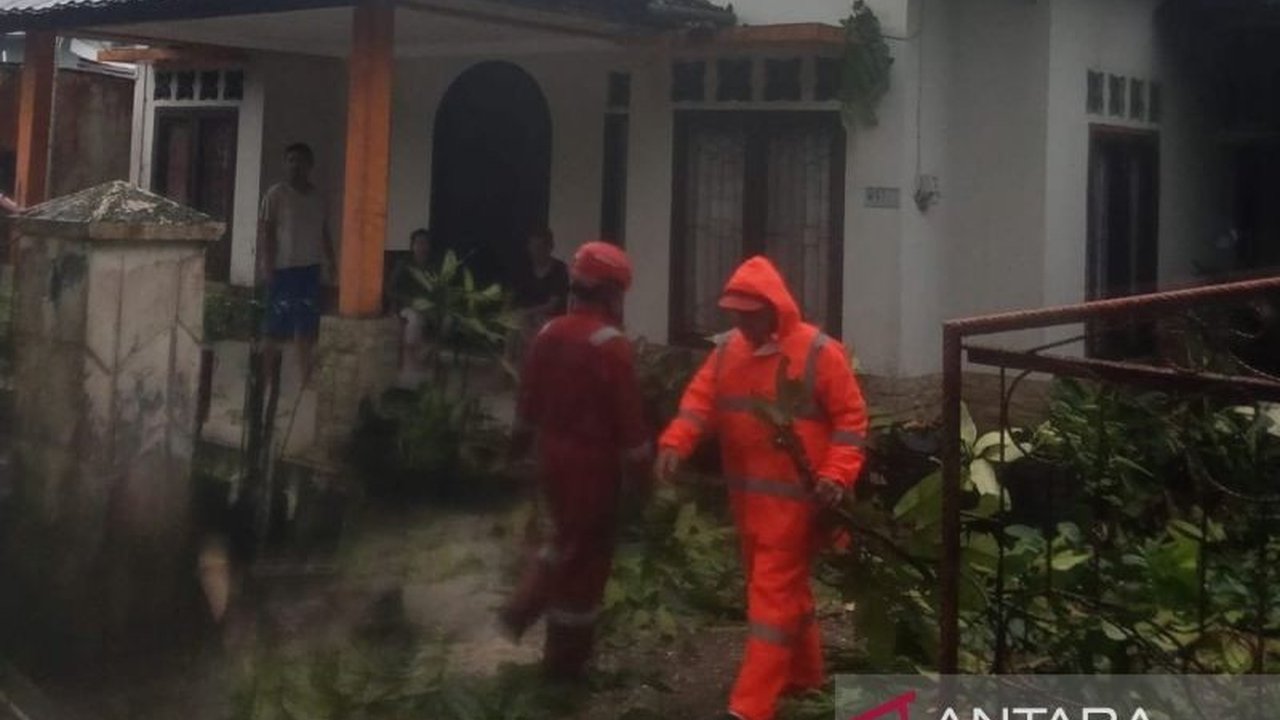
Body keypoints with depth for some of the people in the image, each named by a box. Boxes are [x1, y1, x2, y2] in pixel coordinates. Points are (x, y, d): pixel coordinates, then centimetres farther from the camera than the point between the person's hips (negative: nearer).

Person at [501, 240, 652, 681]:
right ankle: (566, 660, 16)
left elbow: (529, 398, 13)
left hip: (552, 455, 7)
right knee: (586, 554, 6)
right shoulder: (611, 345, -19)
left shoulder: (548, 335, 2)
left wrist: (522, 440, 27)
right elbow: (629, 415, -17)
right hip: (594, 461, -6)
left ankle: (524, 605, 18)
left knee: (566, 535, 29)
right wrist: (641, 465, -7)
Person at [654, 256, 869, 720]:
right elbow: (700, 400, 3)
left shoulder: (818, 353, -12)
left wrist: (836, 475, -20)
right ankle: (803, 674, 37)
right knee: (784, 589, 19)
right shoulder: (728, 350, 7)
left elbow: (851, 417, -9)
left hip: (794, 498, -6)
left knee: (773, 596, -6)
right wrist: (675, 443, -14)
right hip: (746, 496, 7)